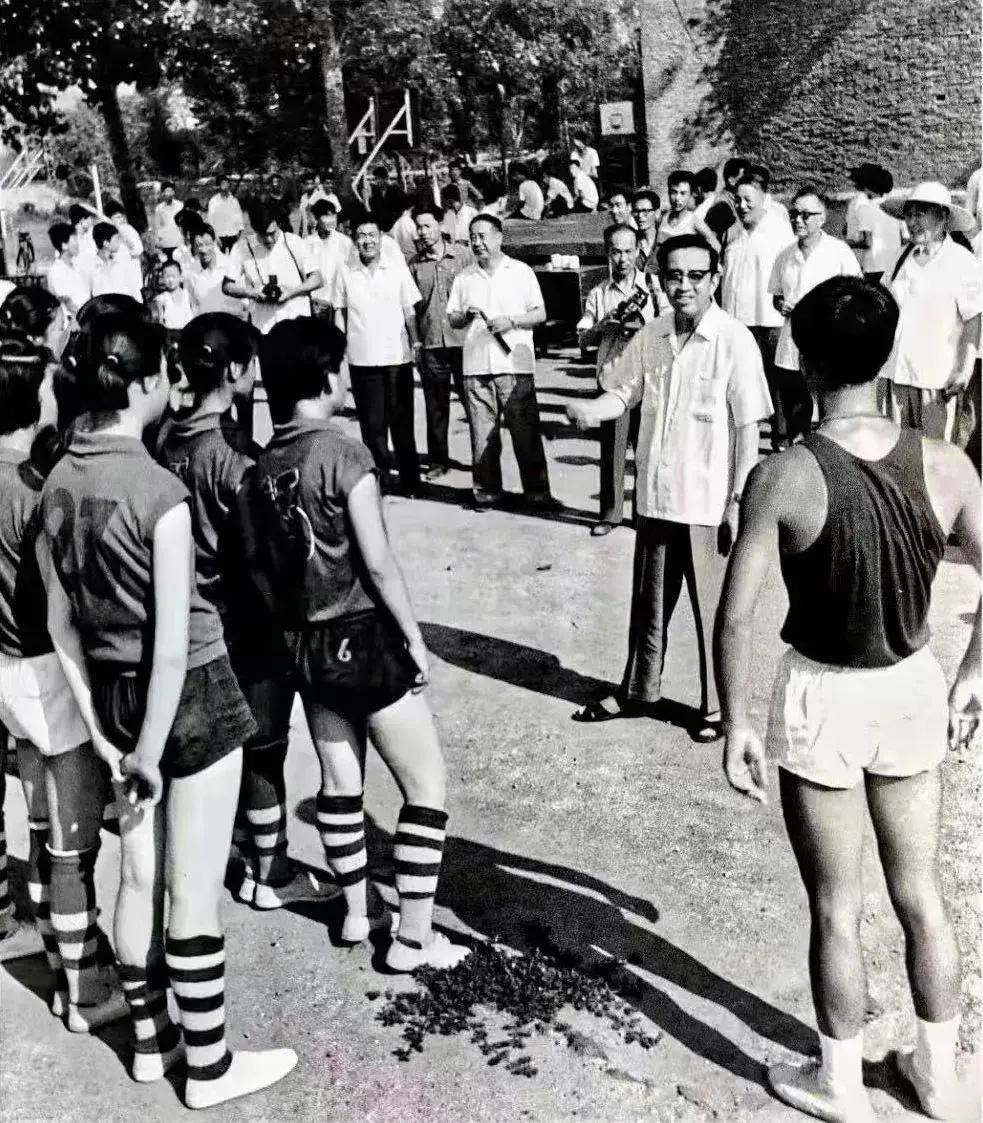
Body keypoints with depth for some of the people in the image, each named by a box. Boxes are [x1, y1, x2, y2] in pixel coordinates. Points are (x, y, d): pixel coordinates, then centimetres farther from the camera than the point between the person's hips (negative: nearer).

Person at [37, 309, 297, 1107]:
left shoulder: (57, 484, 0)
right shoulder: (159, 490, -21)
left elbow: (60, 620, 5)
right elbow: (175, 641, -22)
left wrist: (99, 727, 9)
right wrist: (150, 753, -13)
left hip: (115, 691, 7)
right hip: (190, 693, -7)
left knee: (139, 877, 19)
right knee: (194, 890, 6)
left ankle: (151, 1041, 35)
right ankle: (209, 1066, 22)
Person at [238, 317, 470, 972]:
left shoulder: (261, 468, 2)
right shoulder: (344, 454, -17)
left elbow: (258, 565, 6)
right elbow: (379, 563, -17)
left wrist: (292, 623, 16)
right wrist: (417, 640, -8)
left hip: (304, 643, 7)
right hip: (364, 638, -7)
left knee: (340, 779, 20)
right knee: (428, 785, 6)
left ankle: (357, 911, 33)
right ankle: (415, 937, 10)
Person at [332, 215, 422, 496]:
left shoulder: (397, 266, 1)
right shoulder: (345, 271, 3)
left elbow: (409, 309, 4)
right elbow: (340, 312, 10)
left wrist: (415, 340, -2)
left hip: (397, 356, -1)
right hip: (361, 358, 1)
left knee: (402, 420, 5)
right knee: (372, 423, 5)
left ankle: (410, 480, 14)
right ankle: (379, 479, 15)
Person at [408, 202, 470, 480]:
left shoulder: (462, 255, 2)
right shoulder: (414, 264, 5)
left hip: (462, 338, -1)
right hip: (430, 341, 2)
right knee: (435, 404, 6)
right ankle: (438, 461, 16)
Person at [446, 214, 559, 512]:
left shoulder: (521, 272, 6)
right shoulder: (463, 278, 13)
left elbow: (540, 314, 3)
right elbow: (451, 320, 15)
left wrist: (510, 321, -11)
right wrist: (465, 316, -7)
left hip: (515, 364, -2)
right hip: (475, 366, 3)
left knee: (526, 431, -4)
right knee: (482, 433, 4)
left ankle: (537, 492, 1)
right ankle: (487, 490, 13)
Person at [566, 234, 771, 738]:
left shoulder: (734, 340, -12)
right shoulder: (651, 336, 2)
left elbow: (747, 427, -10)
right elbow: (624, 390, 10)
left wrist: (738, 501, -12)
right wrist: (591, 410, -13)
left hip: (709, 503, -5)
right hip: (655, 495, 5)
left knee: (714, 608, 9)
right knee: (649, 603, 18)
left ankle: (717, 705, 26)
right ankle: (639, 691, 35)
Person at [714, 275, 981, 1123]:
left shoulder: (783, 477, -20)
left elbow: (735, 617, -19)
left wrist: (735, 724, -8)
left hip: (822, 698, -4)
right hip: (912, 689, 4)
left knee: (837, 908, 13)